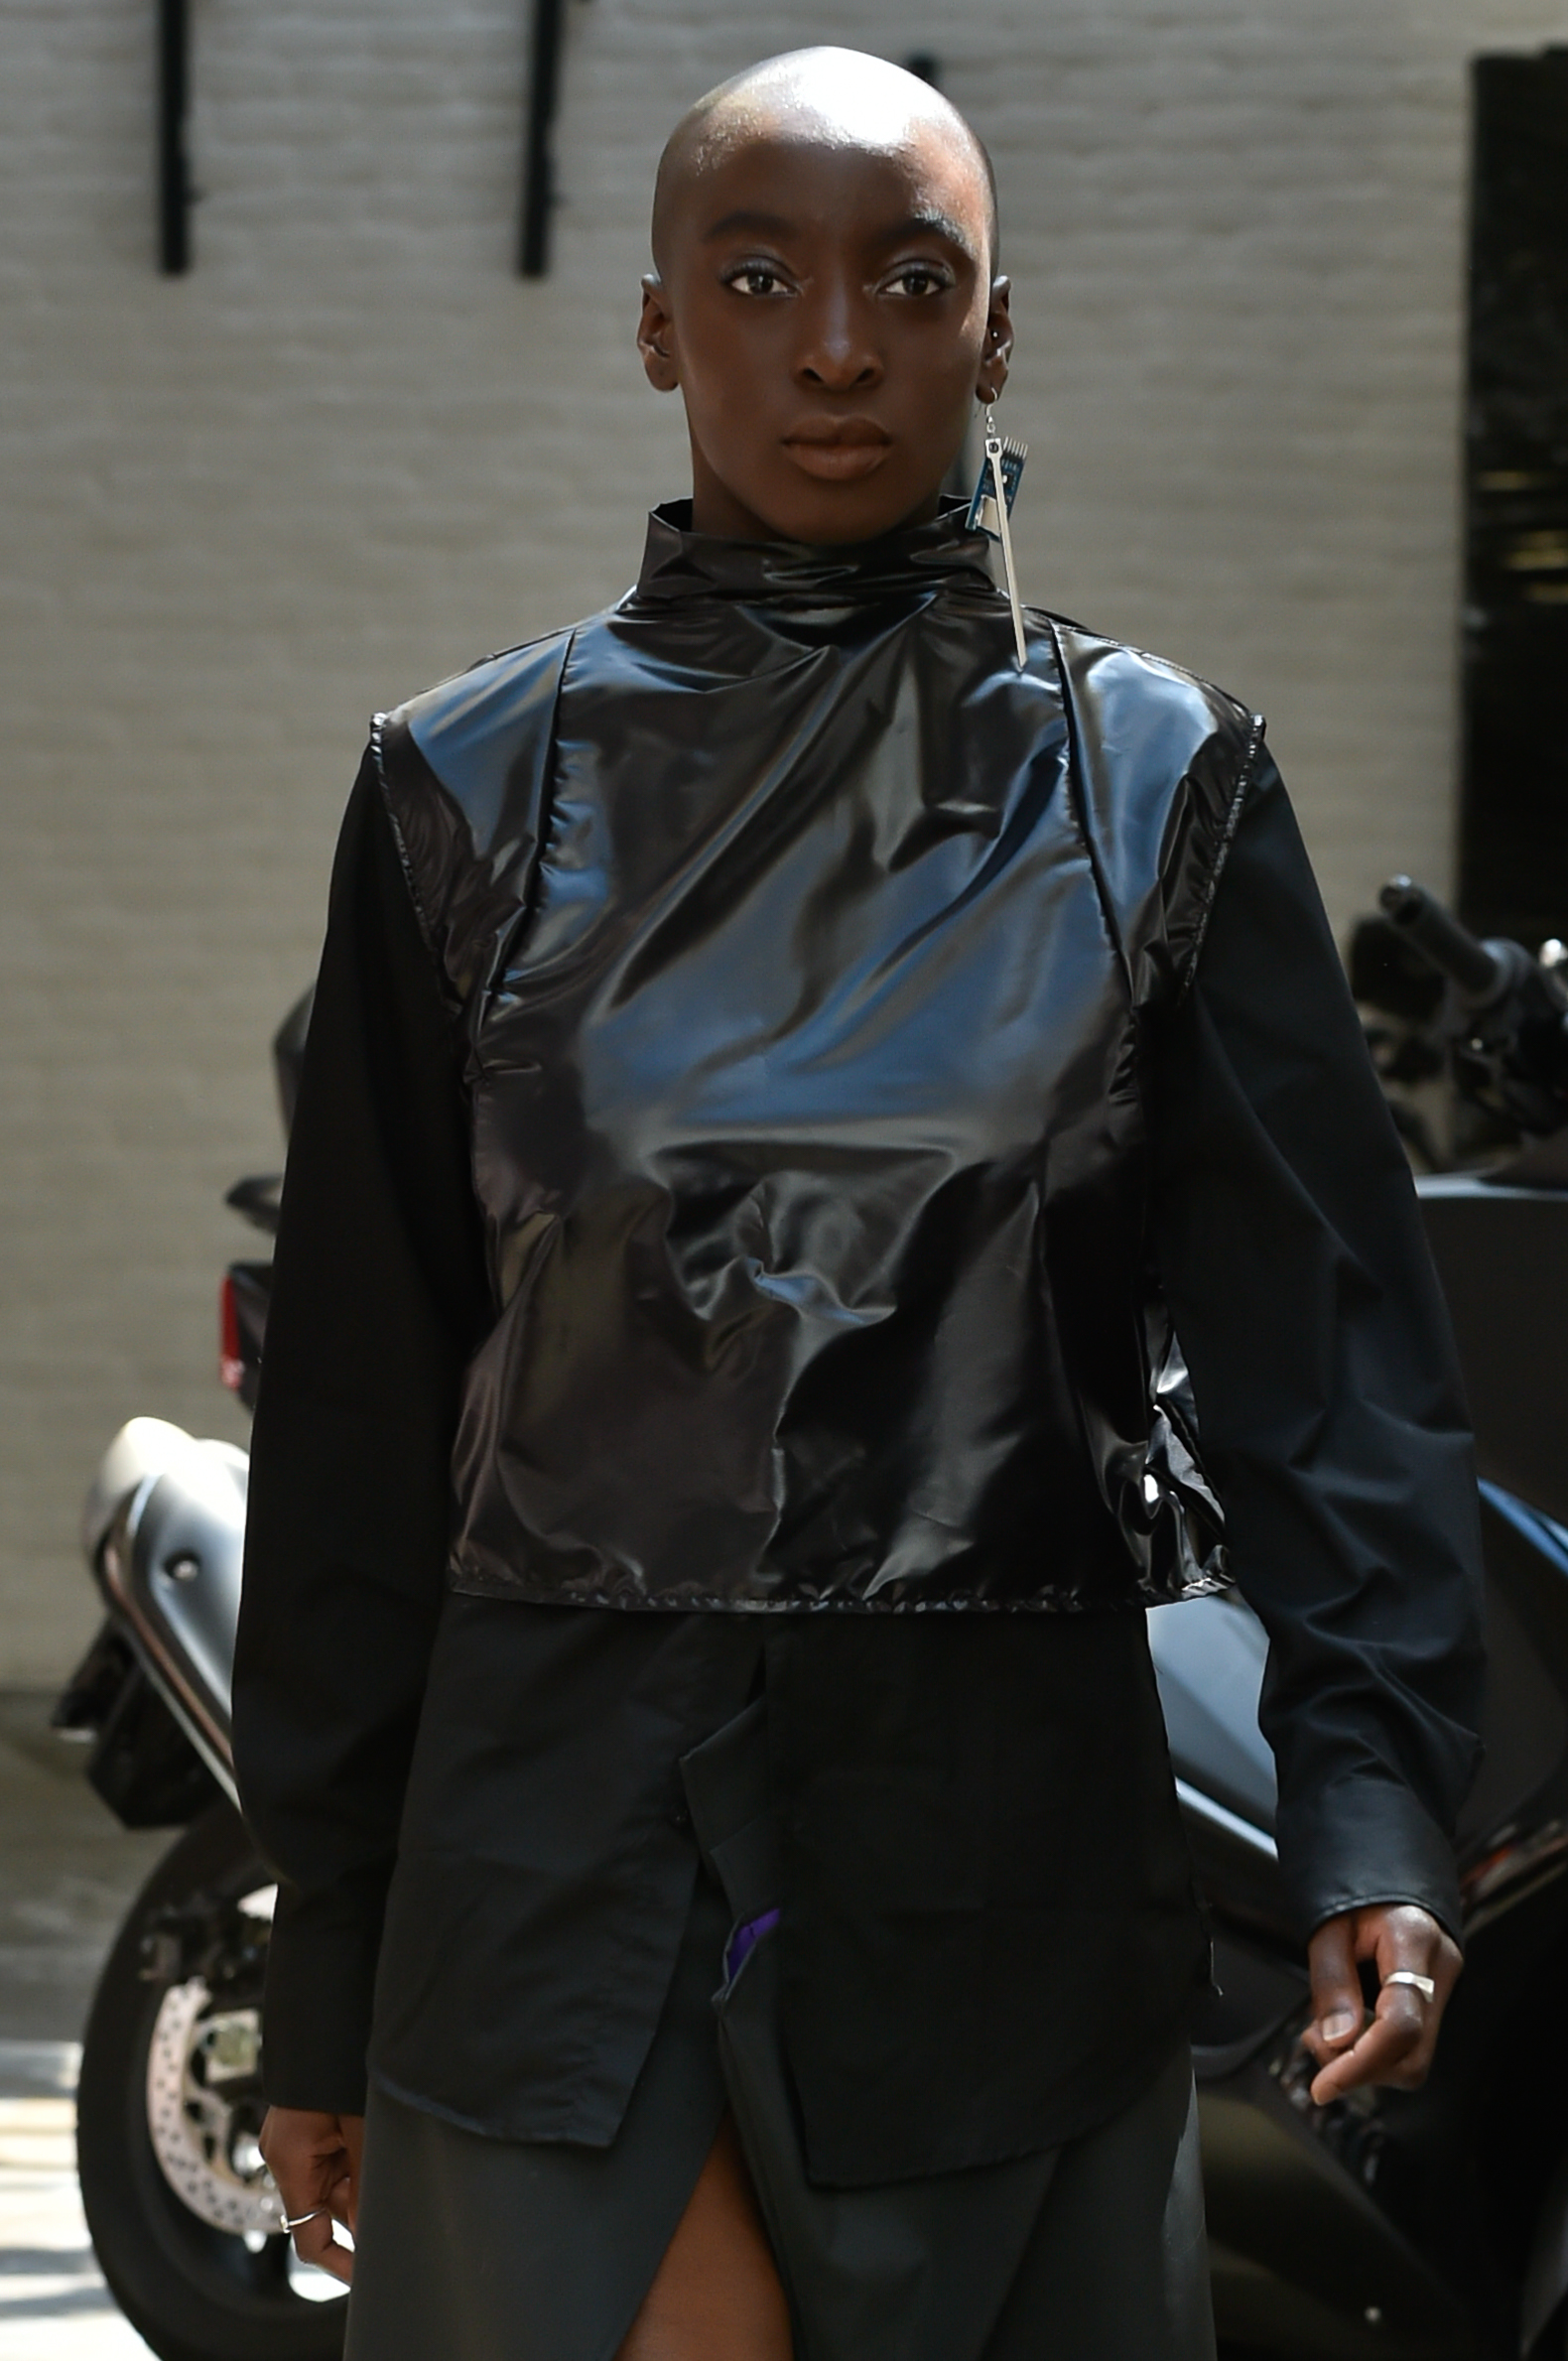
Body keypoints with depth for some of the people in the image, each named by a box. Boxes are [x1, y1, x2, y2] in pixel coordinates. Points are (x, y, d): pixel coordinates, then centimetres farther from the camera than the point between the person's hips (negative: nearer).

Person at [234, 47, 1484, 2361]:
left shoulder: (1157, 782, 5)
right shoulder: (475, 790, 6)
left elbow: (1316, 1307, -3)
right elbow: (358, 1396, 7)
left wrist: (1372, 1805, -17)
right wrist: (324, 1977, 5)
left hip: (1006, 1838, 0)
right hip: (554, 1815, 0)